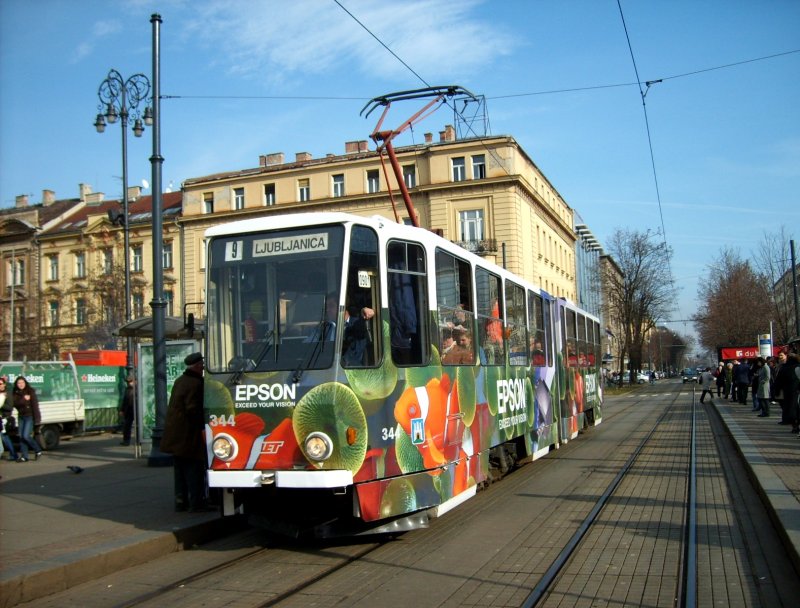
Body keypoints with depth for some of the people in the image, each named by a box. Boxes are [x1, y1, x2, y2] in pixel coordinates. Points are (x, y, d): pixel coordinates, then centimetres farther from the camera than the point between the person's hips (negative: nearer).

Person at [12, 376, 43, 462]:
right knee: (21, 437, 4)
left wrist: (37, 419, -18)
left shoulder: (31, 391, -9)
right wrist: (23, 399, -23)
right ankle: (24, 456, 12)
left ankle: (38, 450, 8)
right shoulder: (16, 393, 5)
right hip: (21, 417, 6)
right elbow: (15, 403, -8)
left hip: (30, 416, -6)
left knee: (26, 436, -12)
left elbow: (35, 405, -13)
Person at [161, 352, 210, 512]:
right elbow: (193, 410, -22)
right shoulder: (195, 384, -17)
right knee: (194, 467, -3)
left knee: (180, 469, 14)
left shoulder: (179, 381, 13)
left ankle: (180, 500, 19)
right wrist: (203, 426, -11)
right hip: (189, 435, -9)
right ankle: (196, 502, -1)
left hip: (175, 436, 10)